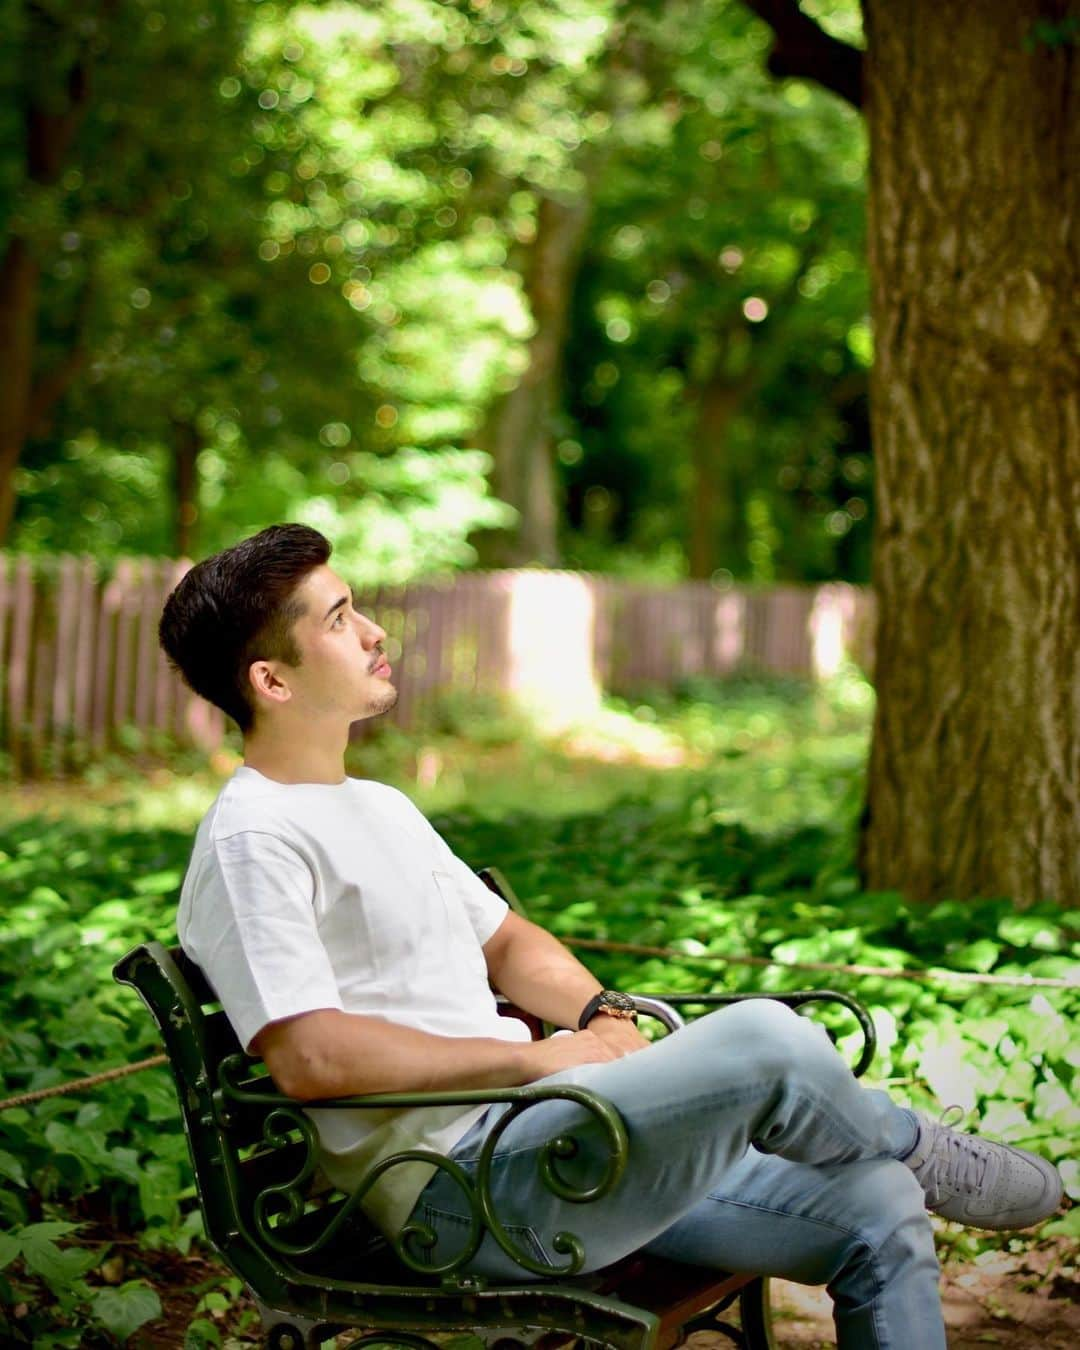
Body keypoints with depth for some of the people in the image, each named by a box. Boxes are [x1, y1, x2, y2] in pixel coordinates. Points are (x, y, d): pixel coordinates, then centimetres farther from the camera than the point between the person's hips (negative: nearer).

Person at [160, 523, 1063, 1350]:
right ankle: (932, 1161, 8)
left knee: (878, 1215, 0)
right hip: (457, 1185, -9)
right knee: (764, 1040, -23)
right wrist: (531, 1057, -16)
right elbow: (307, 1055, -22)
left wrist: (601, 1011, 6)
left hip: (524, 1131, 10)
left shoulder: (379, 808, 20)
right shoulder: (253, 840, -11)